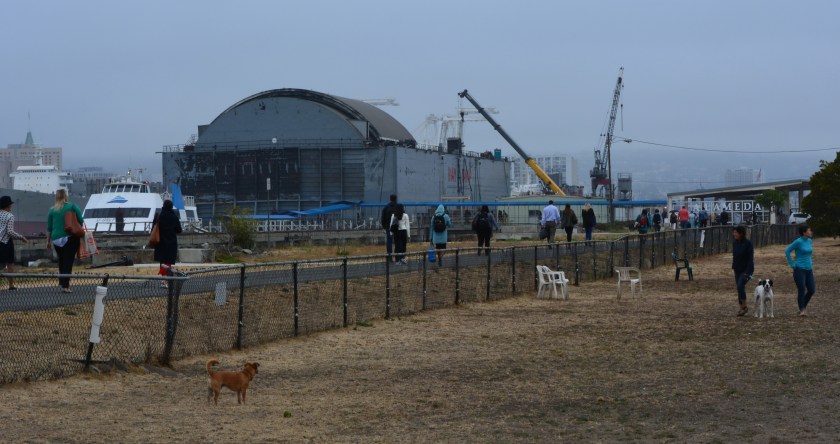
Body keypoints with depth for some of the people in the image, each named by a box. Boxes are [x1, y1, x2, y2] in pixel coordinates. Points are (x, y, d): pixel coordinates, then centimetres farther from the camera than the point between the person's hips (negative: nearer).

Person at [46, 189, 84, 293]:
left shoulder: (52, 210, 4)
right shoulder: (72, 206, -4)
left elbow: (49, 227, 8)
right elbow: (81, 220, -4)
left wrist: (48, 241, 17)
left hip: (56, 239, 3)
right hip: (70, 238, -3)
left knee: (61, 261, 19)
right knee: (68, 262, -4)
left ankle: (62, 282, 26)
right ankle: (65, 285, -11)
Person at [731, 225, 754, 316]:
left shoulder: (748, 244, -14)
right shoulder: (735, 243, 5)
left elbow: (750, 259, -16)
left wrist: (747, 272, -21)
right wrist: (733, 267, 12)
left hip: (747, 269, -7)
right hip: (738, 270, 7)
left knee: (740, 286, -21)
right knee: (739, 288, 7)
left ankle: (744, 306, -9)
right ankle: (742, 308, 16)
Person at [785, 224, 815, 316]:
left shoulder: (810, 241, 8)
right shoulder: (798, 242, -13)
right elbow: (787, 251, -10)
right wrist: (792, 264, -9)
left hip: (809, 269, 7)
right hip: (799, 270, -7)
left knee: (812, 290, 4)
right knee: (801, 290, -6)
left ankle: (803, 307, 22)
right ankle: (802, 310, 6)